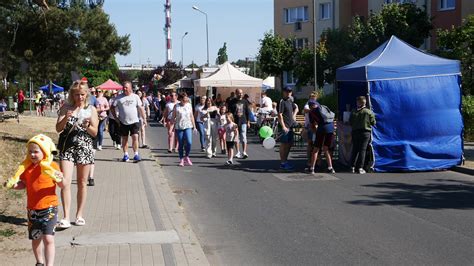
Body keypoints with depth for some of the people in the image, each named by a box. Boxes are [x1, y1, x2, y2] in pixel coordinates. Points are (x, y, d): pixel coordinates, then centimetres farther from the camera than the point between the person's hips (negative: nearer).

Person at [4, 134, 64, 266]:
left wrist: (61, 179, -29)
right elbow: (23, 184, 14)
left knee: (48, 238, -12)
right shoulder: (26, 166, 3)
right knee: (35, 238, 17)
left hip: (49, 208, -5)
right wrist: (13, 185, -4)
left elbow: (62, 186, -8)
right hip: (32, 209, 5)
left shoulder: (52, 166, -10)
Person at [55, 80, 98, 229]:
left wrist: (87, 126, -17)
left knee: (82, 183, 8)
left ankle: (79, 215, 19)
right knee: (65, 182, -11)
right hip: (67, 147, -1)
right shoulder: (66, 108, 3)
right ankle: (66, 218, -11)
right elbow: (58, 129, -2)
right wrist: (65, 118, -20)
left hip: (85, 148, 1)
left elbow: (95, 133, 3)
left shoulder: (91, 109, 4)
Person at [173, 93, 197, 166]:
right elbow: (173, 117, 5)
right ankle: (181, 159, 14)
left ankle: (186, 156, 10)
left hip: (188, 126, 1)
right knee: (181, 144, 2)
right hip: (179, 127, -1)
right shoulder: (176, 106, 1)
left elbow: (191, 116, 14)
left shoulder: (189, 105, 8)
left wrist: (194, 126, 14)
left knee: (189, 142, -12)